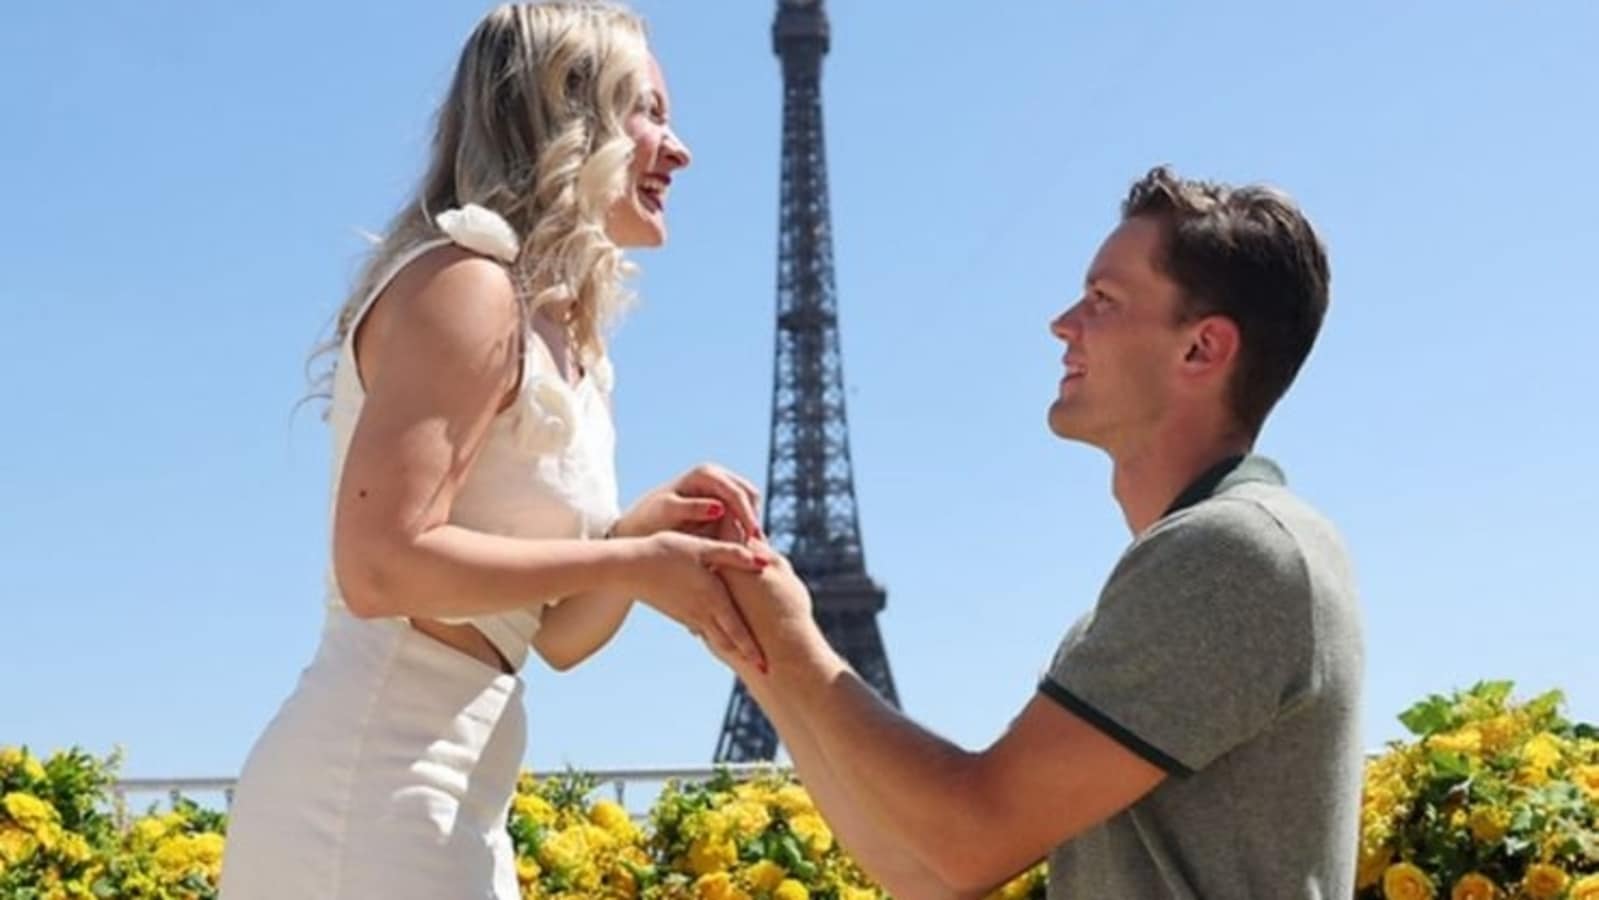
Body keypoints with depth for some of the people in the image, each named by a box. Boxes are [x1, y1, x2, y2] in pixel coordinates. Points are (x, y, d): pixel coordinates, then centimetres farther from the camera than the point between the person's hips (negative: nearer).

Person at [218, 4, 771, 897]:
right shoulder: (465, 282, -10)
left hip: (446, 803, 9)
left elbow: (558, 636, 16)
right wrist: (631, 563, -16)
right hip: (368, 789, -9)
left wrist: (652, 529, -2)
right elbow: (380, 566, -21)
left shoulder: (566, 342, 16)